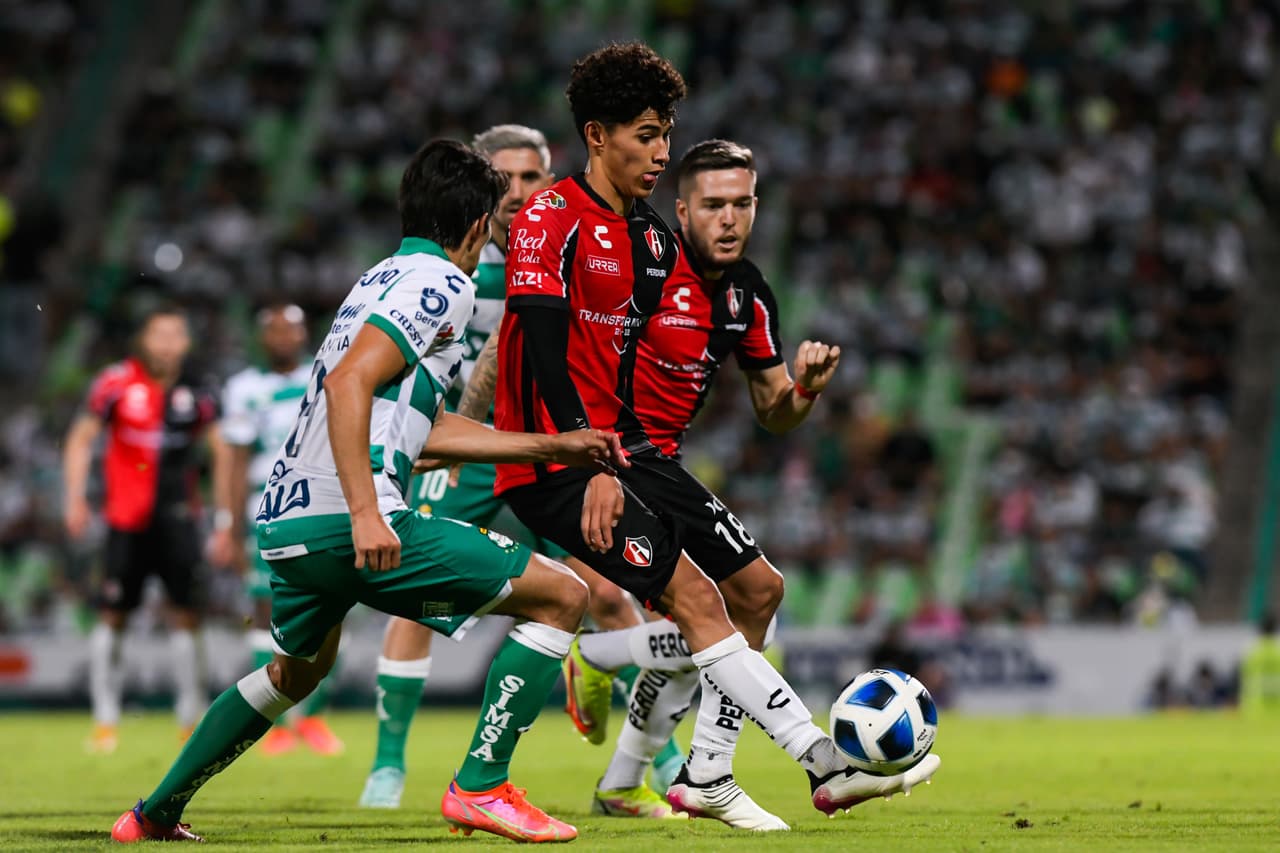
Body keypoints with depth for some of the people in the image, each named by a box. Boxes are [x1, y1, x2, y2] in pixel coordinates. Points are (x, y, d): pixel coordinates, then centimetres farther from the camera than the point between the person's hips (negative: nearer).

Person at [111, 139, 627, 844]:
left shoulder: (386, 277, 24)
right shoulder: (440, 284, -6)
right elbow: (349, 382, -19)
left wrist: (551, 446, 28)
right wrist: (365, 512, -25)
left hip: (285, 516, 10)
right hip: (344, 516, -10)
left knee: (298, 668, 35)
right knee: (560, 596, -4)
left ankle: (154, 813, 40)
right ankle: (479, 786, -6)